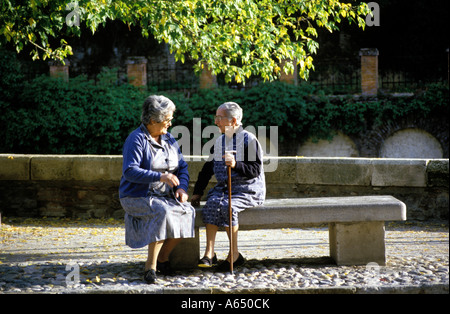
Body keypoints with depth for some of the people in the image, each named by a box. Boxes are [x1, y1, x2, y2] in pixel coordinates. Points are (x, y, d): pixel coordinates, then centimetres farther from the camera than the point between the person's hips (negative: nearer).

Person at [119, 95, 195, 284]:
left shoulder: (168, 139, 12)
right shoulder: (137, 139, -12)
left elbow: (182, 166, 15)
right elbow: (129, 171, -23)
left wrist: (182, 187, -5)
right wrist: (160, 177, -30)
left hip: (165, 197, 7)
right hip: (137, 197, -7)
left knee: (187, 212, -21)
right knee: (162, 213, -35)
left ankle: (163, 257, -4)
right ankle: (150, 266, -26)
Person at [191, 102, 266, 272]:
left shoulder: (249, 139, -4)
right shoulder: (219, 141, 16)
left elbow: (255, 170, -12)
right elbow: (207, 169, 20)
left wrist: (236, 165, -28)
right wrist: (197, 192, 12)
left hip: (248, 190, -5)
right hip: (223, 187, 5)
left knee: (227, 206, -33)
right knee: (212, 203, -27)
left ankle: (234, 254, -20)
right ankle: (209, 253, -29)